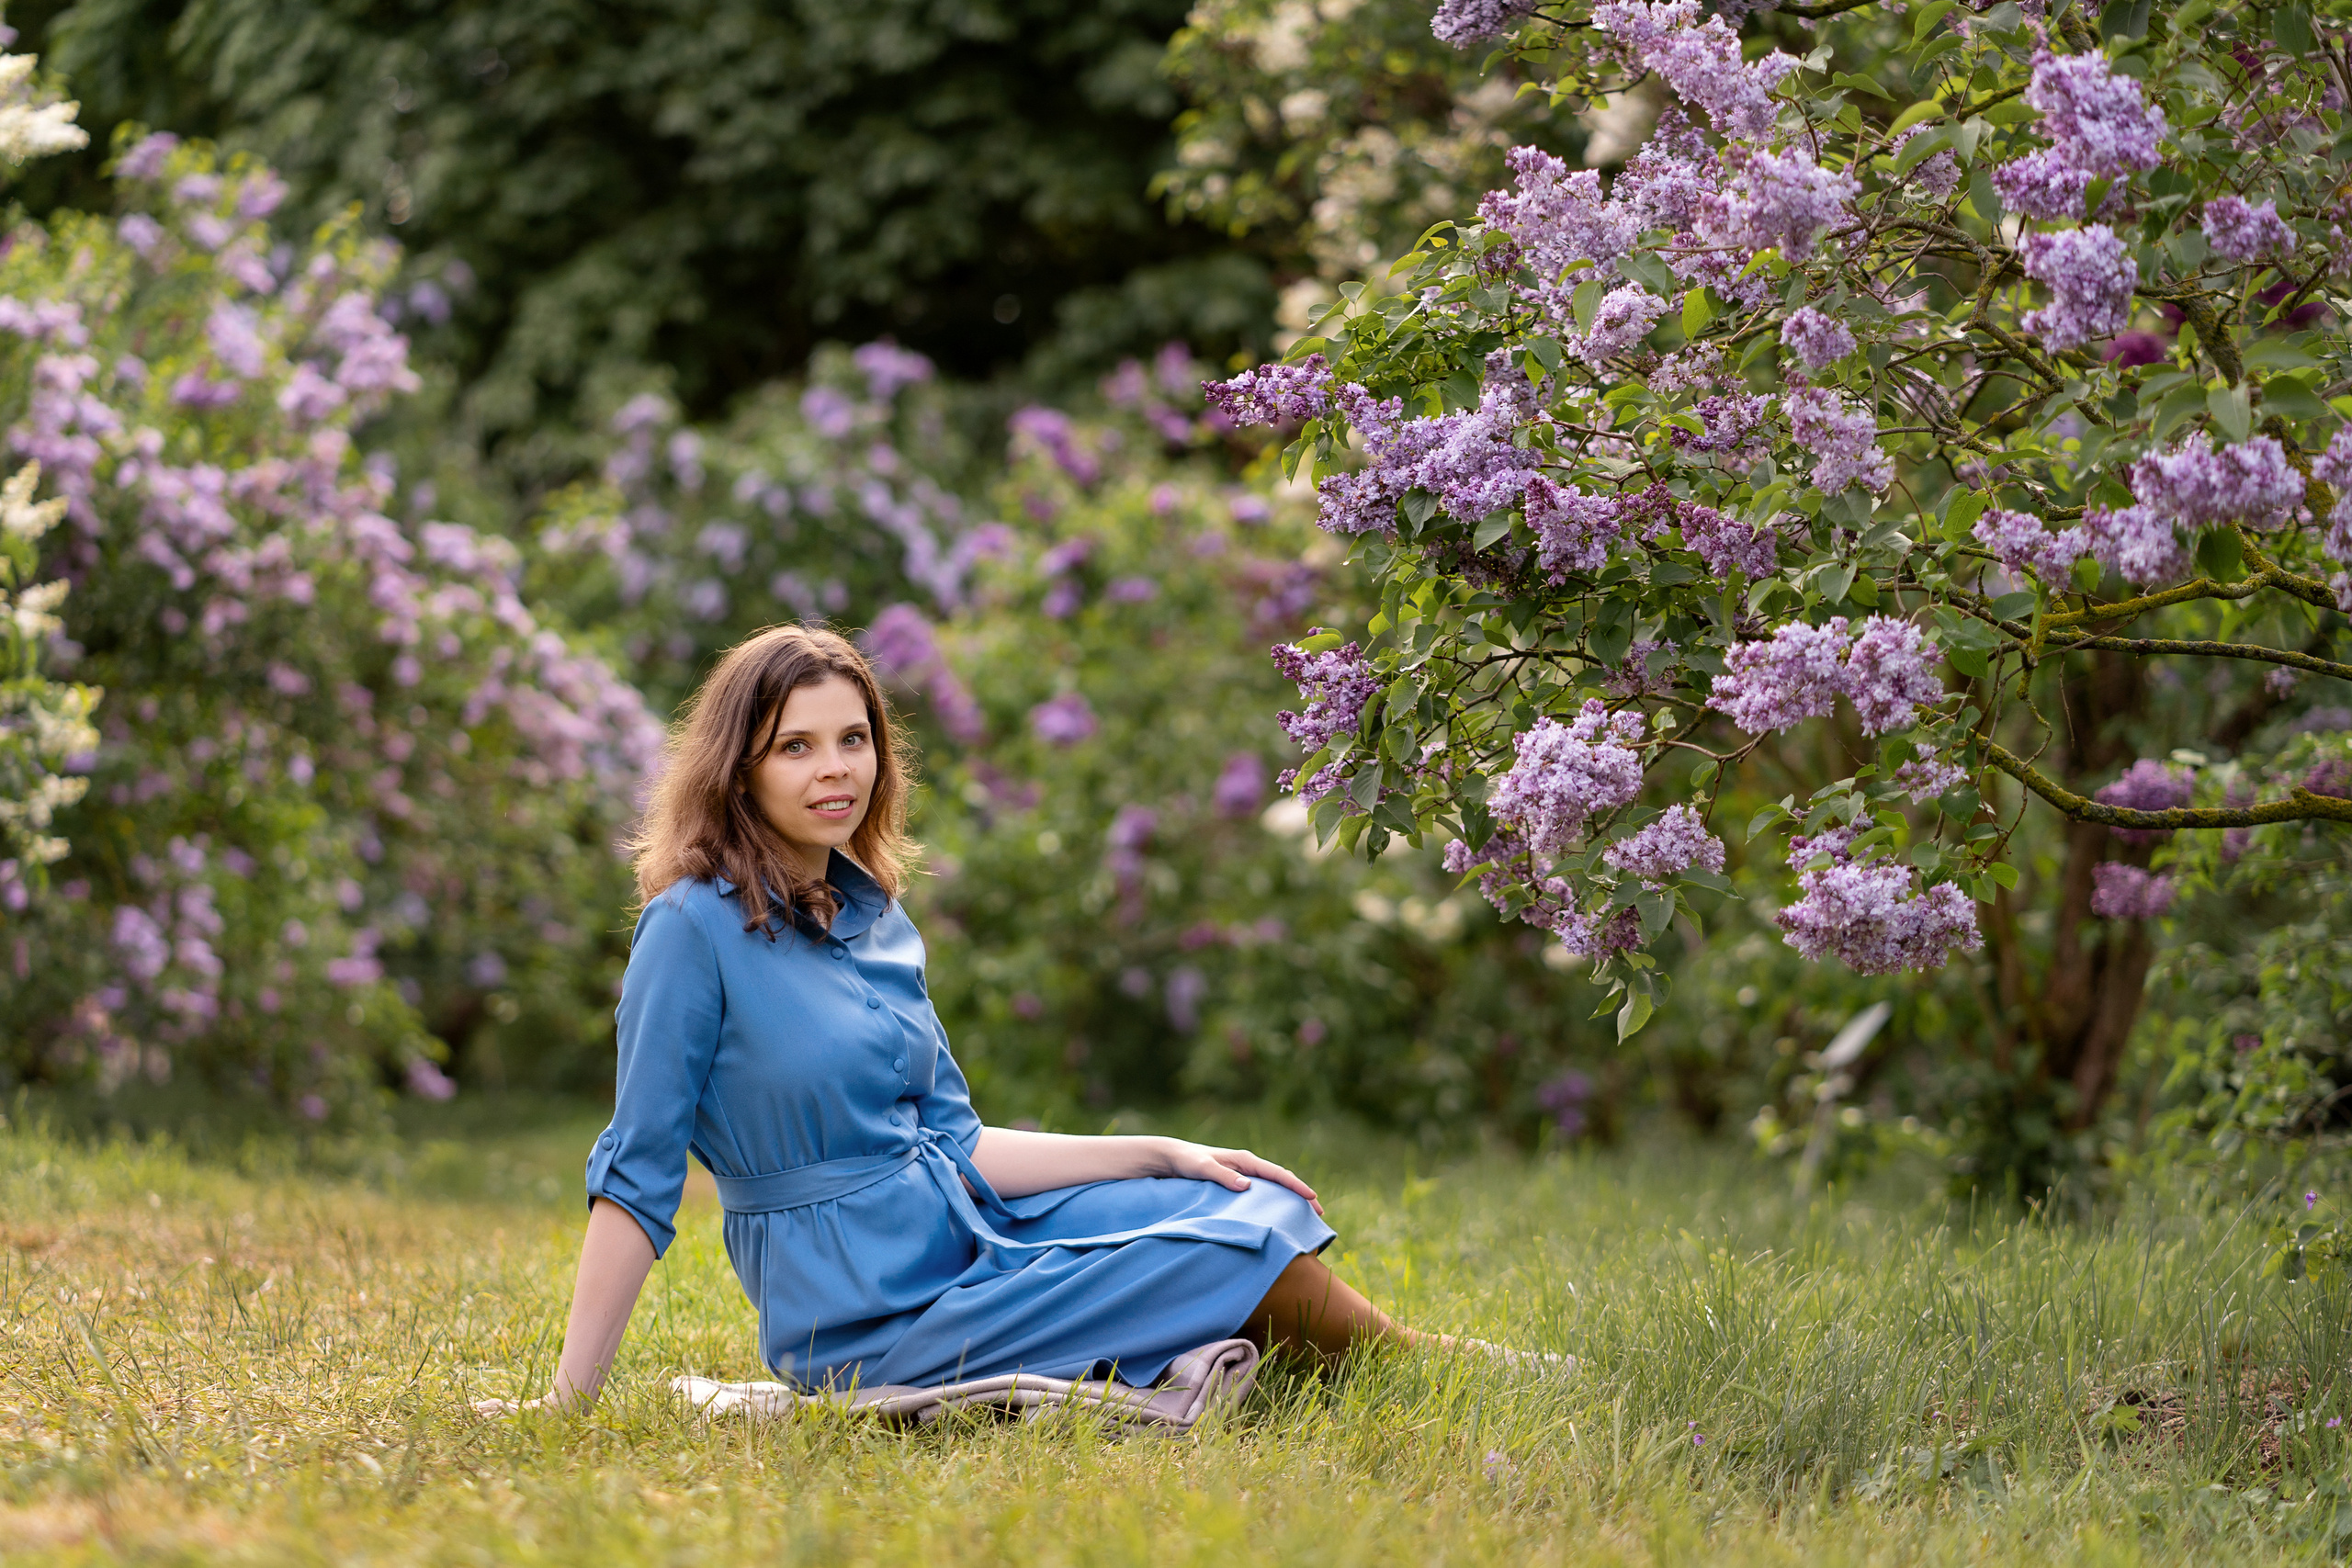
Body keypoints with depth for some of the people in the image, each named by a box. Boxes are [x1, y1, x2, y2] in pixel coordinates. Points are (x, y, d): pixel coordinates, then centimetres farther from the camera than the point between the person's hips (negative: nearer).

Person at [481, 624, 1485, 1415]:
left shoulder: (879, 923, 9)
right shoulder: (696, 928, -15)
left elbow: (952, 1147, 12)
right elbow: (637, 1175, -14)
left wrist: (1164, 1155, 7)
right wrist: (568, 1402, -15)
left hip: (963, 1237, 8)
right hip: (867, 1319, -8)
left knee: (1257, 1203, 0)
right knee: (1242, 1252, -7)